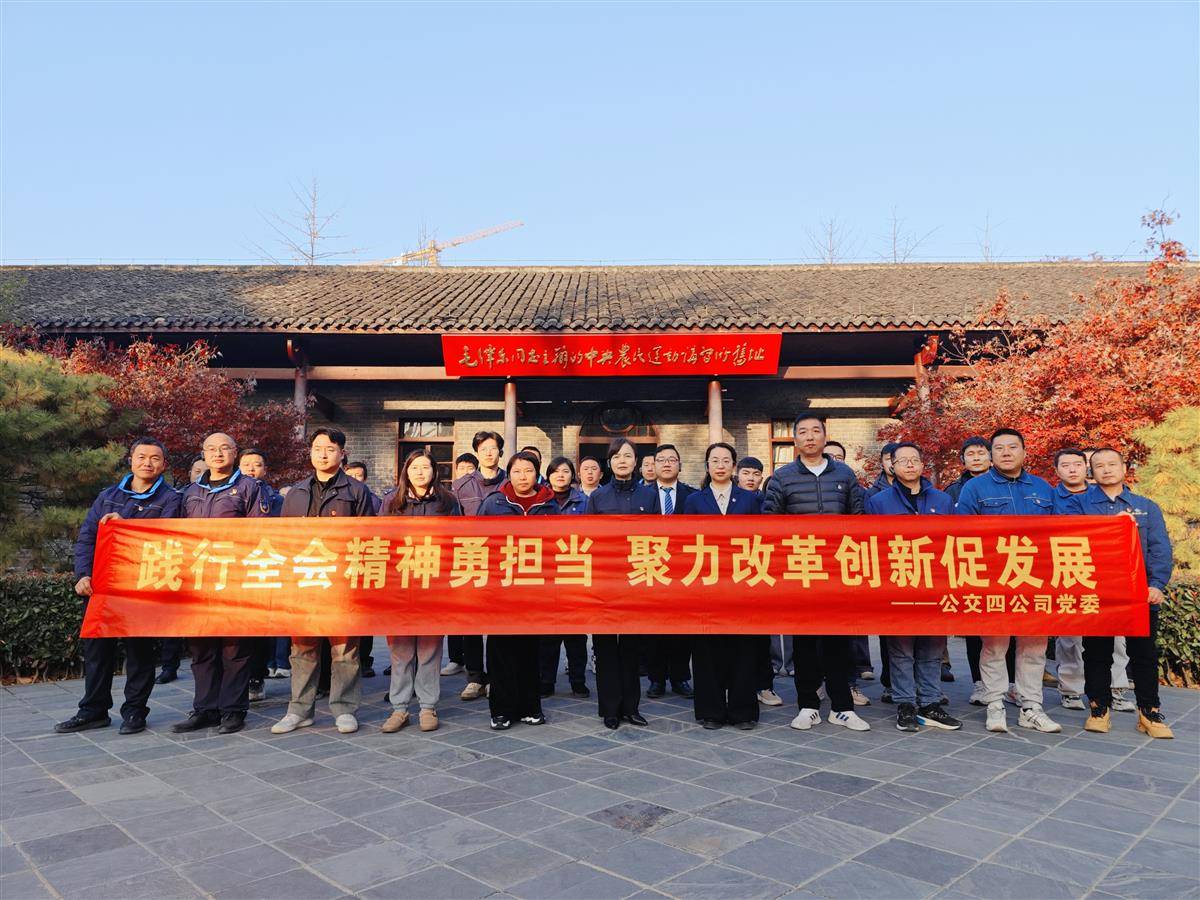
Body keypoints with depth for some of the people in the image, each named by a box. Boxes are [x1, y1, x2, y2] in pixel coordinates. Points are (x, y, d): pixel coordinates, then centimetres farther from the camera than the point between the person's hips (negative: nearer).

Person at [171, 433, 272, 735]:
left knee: (235, 647, -1)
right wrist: (193, 564, 7)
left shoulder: (250, 488, 2)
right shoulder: (191, 492, 20)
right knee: (202, 647, 10)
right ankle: (205, 708, 20)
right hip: (198, 582, 5)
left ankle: (233, 710, 8)